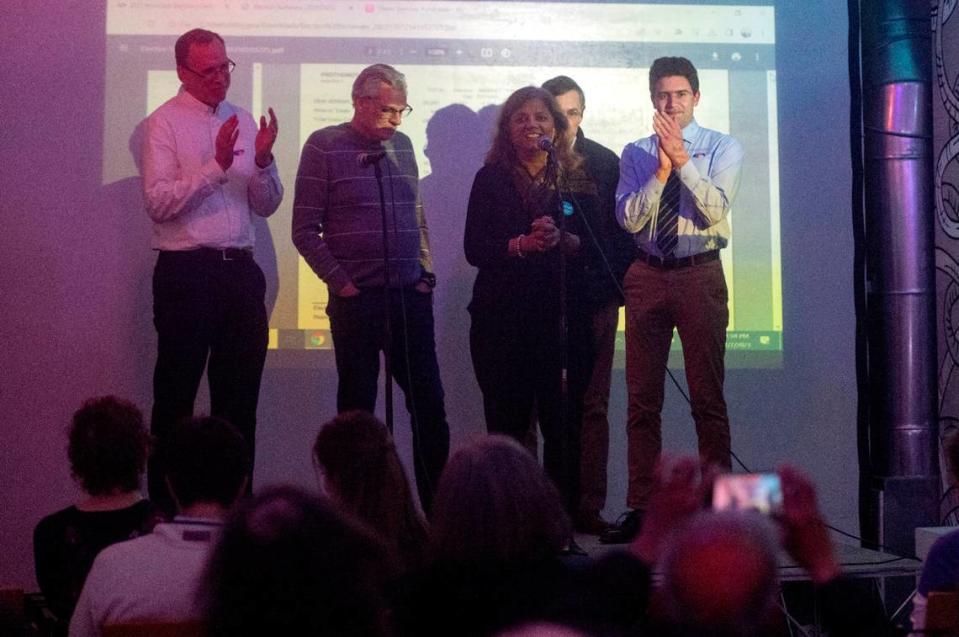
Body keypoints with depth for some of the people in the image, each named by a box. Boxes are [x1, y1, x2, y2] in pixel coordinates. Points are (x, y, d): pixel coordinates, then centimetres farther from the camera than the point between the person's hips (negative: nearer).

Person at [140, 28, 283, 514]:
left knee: (240, 397, 11)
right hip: (186, 272, -5)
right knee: (175, 396, 2)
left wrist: (263, 161, -7)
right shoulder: (165, 123, -4)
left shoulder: (243, 121, 12)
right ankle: (165, 504, 11)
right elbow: (158, 202, -15)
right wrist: (216, 166, -22)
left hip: (240, 270, 6)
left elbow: (267, 206, 11)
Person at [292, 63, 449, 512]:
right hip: (356, 299, -5)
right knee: (357, 407, 3)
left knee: (429, 403, 6)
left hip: (411, 296, 5)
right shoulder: (324, 147, -3)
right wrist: (340, 282, -9)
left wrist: (426, 272, 9)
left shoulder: (401, 145, 12)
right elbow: (305, 229, -5)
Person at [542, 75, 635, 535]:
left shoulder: (605, 162, 11)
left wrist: (620, 283, 1)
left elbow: (623, 227, 10)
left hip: (594, 296, 2)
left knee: (592, 406, 3)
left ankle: (588, 507, 7)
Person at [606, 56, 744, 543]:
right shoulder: (636, 154, 10)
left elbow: (716, 208, -11)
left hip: (700, 274, -2)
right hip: (647, 275, 3)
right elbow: (628, 218, -1)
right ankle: (640, 509, 9)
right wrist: (662, 170, -11)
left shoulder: (722, 148, 4)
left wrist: (682, 161, -16)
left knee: (708, 397, -1)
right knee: (641, 398, 4)